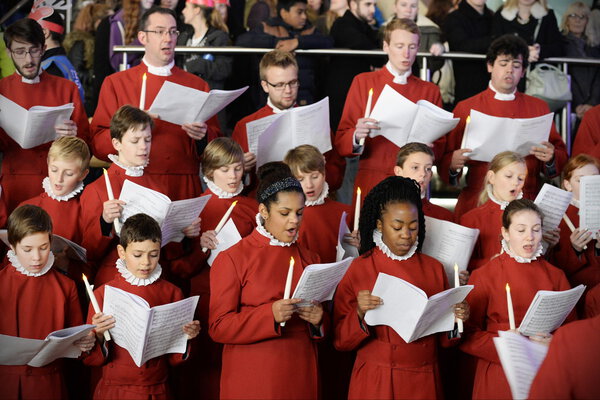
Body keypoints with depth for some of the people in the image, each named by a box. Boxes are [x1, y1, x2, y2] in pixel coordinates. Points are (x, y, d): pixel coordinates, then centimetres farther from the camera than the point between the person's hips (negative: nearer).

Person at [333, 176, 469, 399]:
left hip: (424, 381, 3)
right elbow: (341, 341, -4)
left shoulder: (434, 269, 3)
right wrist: (360, 315, -22)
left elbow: (443, 338, 9)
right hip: (376, 382, -3)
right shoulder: (359, 270, -5)